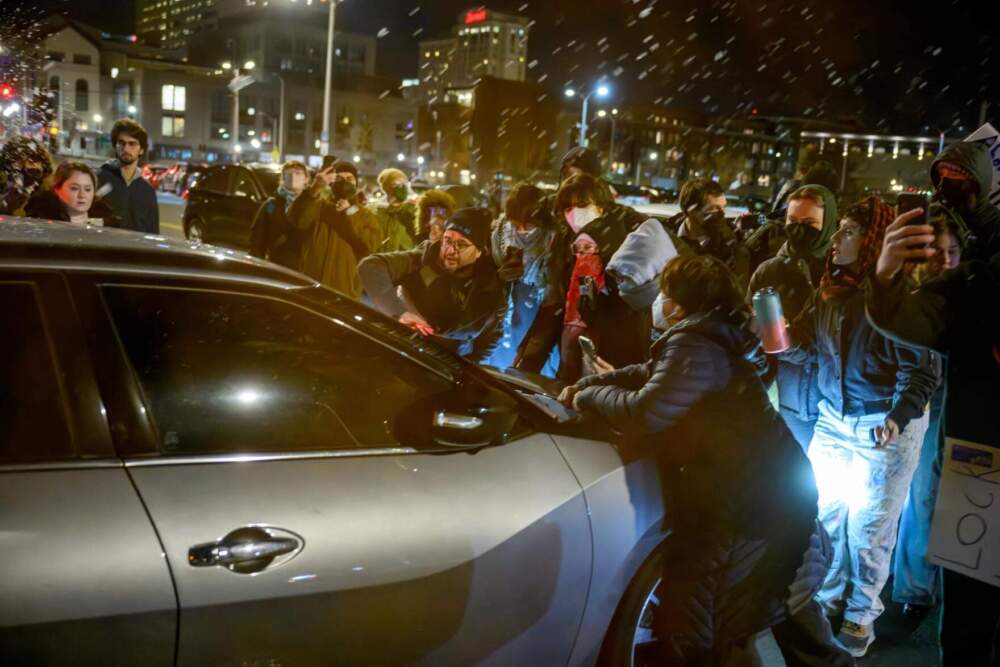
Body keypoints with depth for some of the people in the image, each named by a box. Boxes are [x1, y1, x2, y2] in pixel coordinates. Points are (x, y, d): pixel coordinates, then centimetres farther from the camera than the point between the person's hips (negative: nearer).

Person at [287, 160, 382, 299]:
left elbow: (372, 244, -7)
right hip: (312, 287, 0)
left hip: (346, 293, 0)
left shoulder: (365, 215, 12)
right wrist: (314, 189, -26)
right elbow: (297, 219, -14)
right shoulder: (318, 205, 9)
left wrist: (350, 215, -11)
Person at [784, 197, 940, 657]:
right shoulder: (830, 289, 3)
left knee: (869, 524, 5)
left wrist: (898, 417, -29)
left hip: (887, 425, -6)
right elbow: (805, 343, 10)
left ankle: (862, 614, 24)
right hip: (833, 418, 6)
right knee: (827, 513, 14)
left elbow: (924, 368, -16)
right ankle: (829, 596, 34)